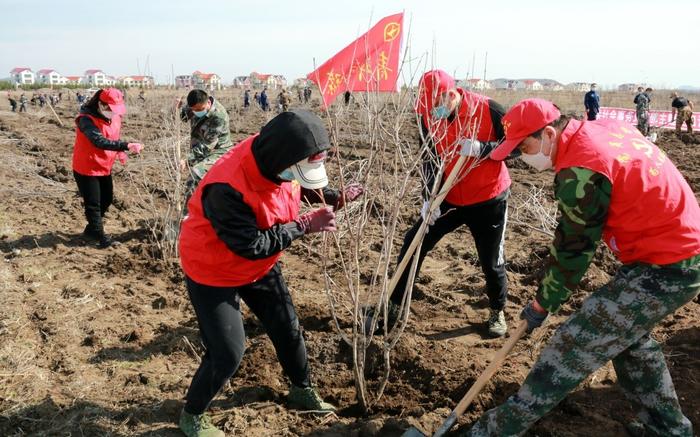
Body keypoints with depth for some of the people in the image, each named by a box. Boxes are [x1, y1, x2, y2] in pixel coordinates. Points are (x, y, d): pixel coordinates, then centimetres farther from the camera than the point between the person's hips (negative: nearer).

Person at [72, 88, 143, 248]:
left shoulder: (115, 116, -2)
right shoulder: (86, 119, -26)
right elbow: (100, 141, -41)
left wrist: (119, 152, -5)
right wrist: (127, 146, -50)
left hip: (105, 168, 8)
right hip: (87, 169, -8)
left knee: (106, 200, 19)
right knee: (93, 204, 1)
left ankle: (91, 229, 38)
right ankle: (99, 235, 17)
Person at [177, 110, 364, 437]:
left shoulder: (278, 162, -16)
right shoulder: (227, 188, -39)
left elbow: (304, 185, 7)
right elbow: (252, 245, -32)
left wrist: (335, 197, -10)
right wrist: (305, 225, -29)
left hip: (261, 266, 7)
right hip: (213, 272, -7)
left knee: (287, 328, 15)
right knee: (228, 351, -5)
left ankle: (302, 389, 41)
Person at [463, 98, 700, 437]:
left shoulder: (580, 171, -23)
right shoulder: (606, 127, 5)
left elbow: (572, 249, -14)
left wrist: (542, 304, -1)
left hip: (661, 269, -10)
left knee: (573, 345, -7)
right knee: (626, 333, 26)